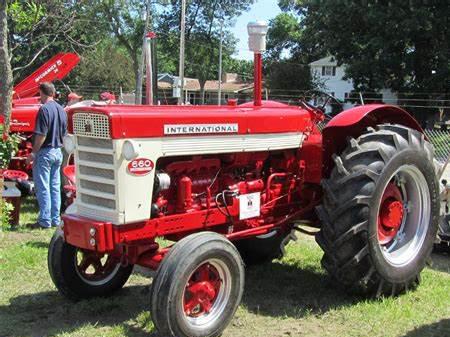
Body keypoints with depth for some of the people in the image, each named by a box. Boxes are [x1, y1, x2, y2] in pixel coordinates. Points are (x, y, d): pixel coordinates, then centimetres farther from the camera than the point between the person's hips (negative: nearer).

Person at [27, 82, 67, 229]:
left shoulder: (44, 109, -15)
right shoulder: (61, 110, 10)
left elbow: (41, 135, -20)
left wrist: (33, 153, -14)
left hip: (45, 152, -8)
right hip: (58, 152, 8)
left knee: (43, 188, -2)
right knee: (55, 187, 12)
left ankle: (45, 221, 0)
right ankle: (55, 219, 16)